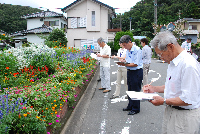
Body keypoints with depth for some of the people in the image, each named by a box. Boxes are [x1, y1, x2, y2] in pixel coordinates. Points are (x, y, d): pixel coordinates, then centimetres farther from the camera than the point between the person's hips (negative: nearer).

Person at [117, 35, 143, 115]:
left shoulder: (137, 50, -18)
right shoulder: (128, 50, 9)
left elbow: (135, 64, -21)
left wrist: (125, 65, -23)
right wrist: (123, 61, -3)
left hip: (137, 72, -9)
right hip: (129, 72, 9)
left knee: (135, 91, 1)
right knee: (130, 90, 18)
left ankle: (136, 109, 14)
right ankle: (130, 106, 33)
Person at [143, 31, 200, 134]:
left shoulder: (189, 65, -24)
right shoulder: (173, 62, 8)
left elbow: (189, 100, -25)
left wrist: (164, 101, -17)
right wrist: (155, 89, 10)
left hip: (184, 116, -9)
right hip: (171, 112, 9)